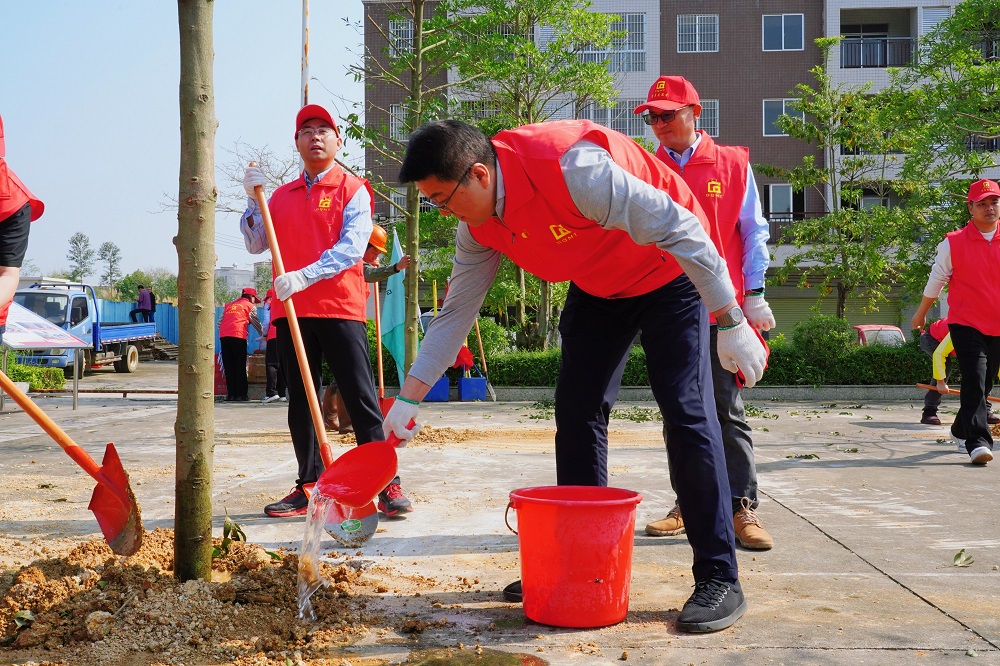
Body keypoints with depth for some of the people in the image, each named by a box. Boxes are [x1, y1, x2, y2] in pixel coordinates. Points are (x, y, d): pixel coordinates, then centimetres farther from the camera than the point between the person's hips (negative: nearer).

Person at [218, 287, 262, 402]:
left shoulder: (229, 305, 27)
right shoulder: (250, 306, 13)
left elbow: (220, 322, 21)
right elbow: (256, 323, 15)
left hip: (223, 336, 4)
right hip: (238, 336, -4)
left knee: (229, 367, 5)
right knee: (240, 366, 0)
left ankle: (231, 394, 3)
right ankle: (241, 394, -3)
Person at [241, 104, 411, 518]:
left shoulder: (353, 190, 2)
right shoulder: (281, 196, 18)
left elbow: (351, 247, -11)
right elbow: (256, 244, 13)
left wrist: (304, 276, -23)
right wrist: (253, 200, -1)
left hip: (340, 308, -5)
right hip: (291, 311, 5)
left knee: (361, 400, -6)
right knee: (300, 402, 8)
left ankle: (387, 484, -3)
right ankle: (309, 486, 15)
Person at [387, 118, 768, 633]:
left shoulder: (571, 166, -36)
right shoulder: (479, 226, -10)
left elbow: (678, 228, -32)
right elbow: (456, 311, -1)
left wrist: (731, 323, -30)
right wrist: (409, 398, -3)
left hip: (669, 272, -7)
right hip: (598, 288, 8)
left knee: (687, 412, -15)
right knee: (575, 411, 1)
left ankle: (719, 580, -8)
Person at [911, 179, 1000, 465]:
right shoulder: (953, 243, -4)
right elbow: (935, 282, 7)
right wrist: (921, 314, 16)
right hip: (965, 323, -4)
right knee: (975, 381, -16)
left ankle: (960, 430, 33)